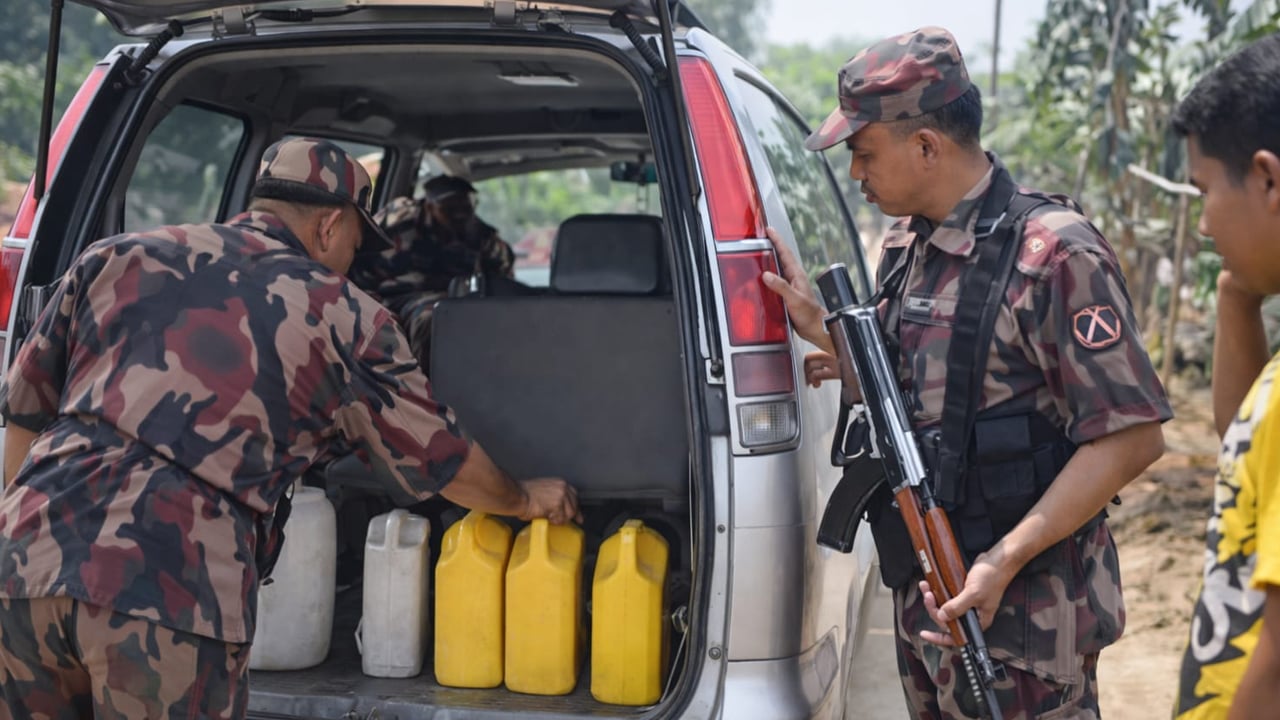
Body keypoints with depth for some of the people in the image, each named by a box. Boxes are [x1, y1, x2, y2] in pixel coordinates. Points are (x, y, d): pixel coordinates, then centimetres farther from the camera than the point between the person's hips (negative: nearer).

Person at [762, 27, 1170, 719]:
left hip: (1017, 613, -8)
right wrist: (818, 327, 3)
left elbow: (1132, 435, -19)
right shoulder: (905, 247, 7)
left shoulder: (1053, 253, -18)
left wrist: (1004, 560, -23)